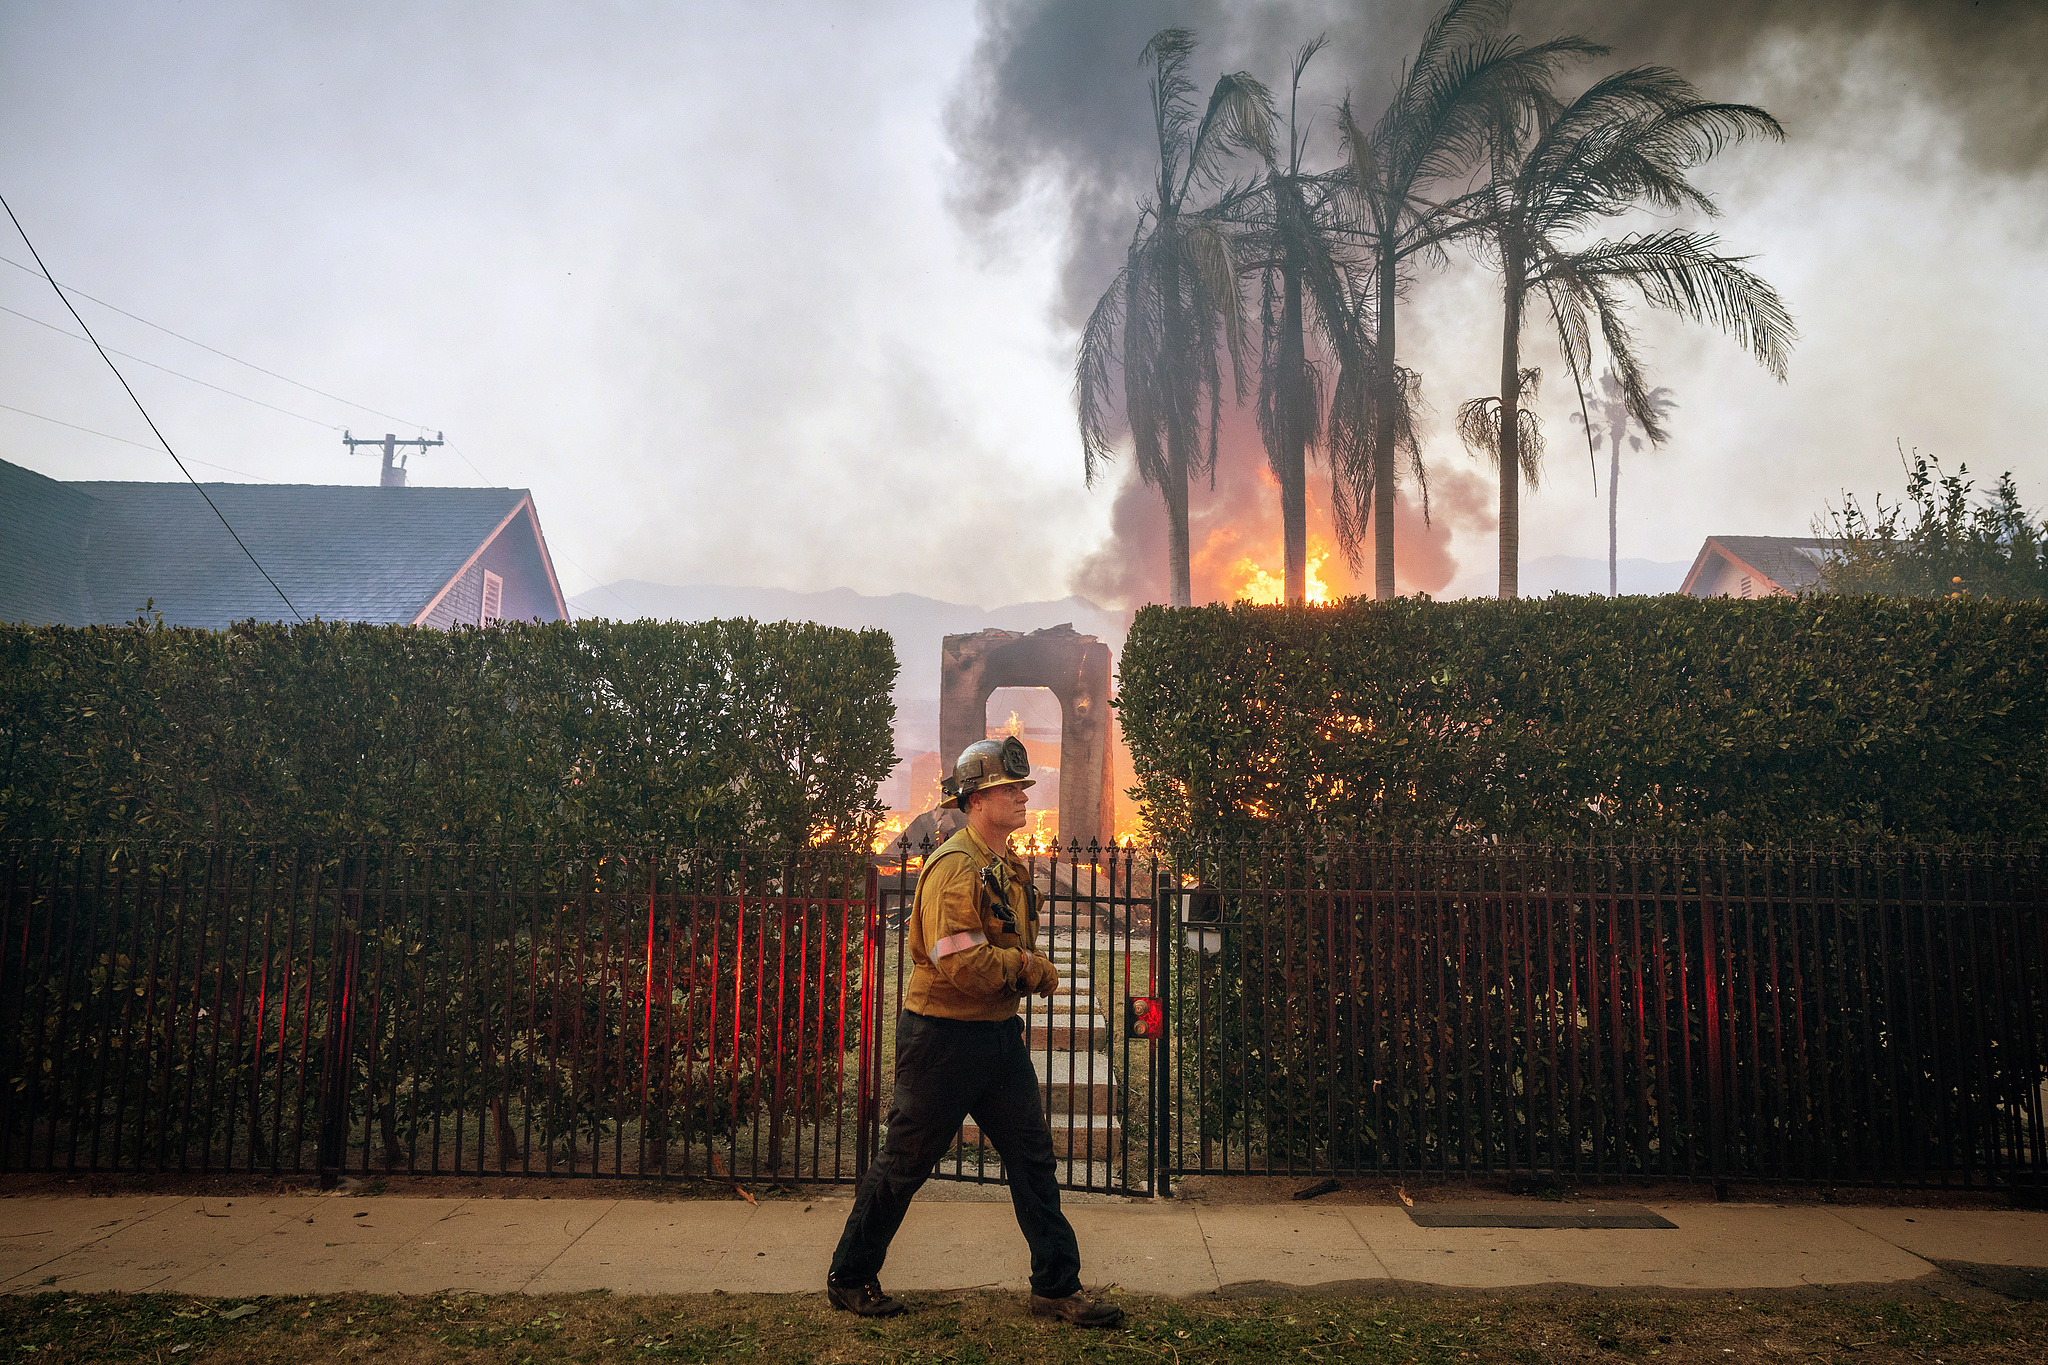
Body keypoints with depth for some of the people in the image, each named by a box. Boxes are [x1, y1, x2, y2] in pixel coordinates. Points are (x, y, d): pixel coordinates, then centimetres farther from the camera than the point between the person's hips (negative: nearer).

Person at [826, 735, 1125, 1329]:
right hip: (943, 1035, -8)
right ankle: (849, 1278, 24)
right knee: (906, 1162, 6)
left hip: (999, 1032, 8)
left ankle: (1058, 1286, 20)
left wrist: (1034, 969, -3)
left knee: (1033, 1156, 9)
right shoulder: (954, 866, -19)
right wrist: (1029, 968, -12)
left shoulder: (1011, 869, 11)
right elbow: (962, 964, -28)